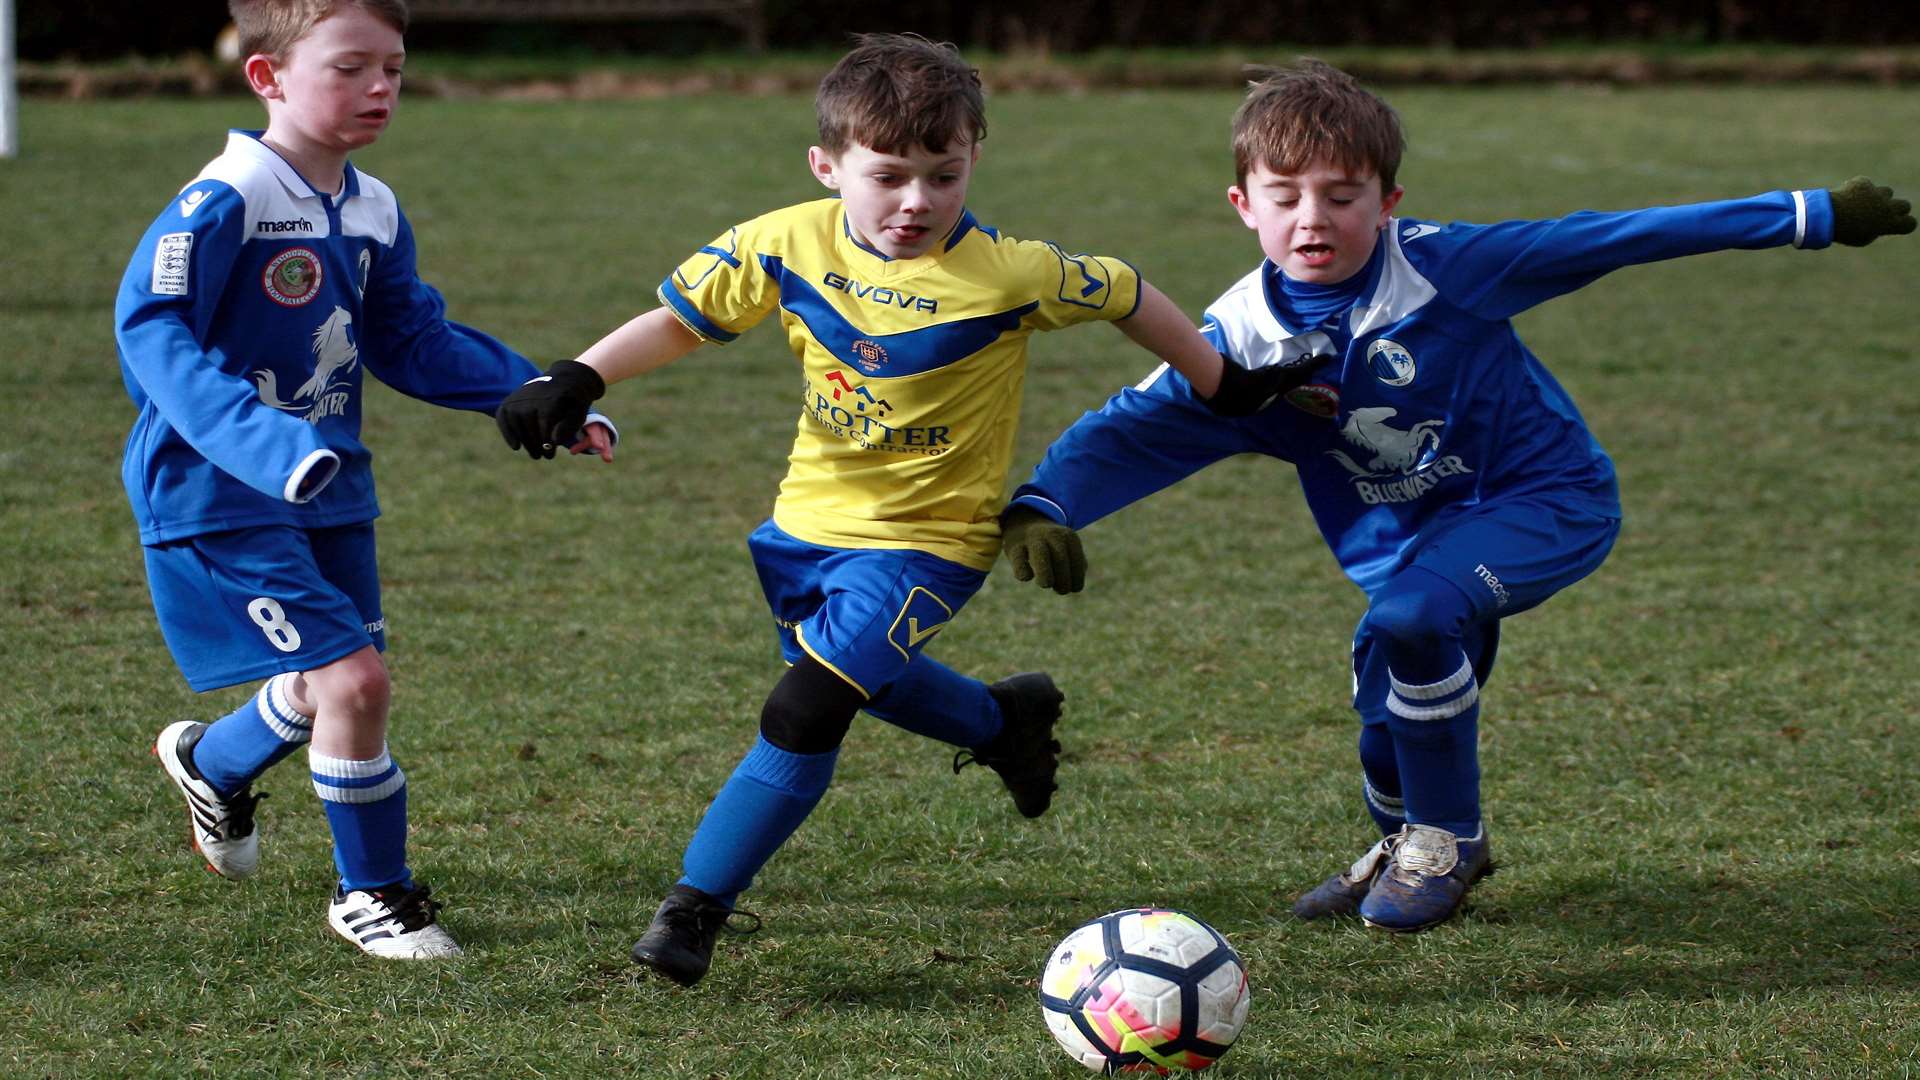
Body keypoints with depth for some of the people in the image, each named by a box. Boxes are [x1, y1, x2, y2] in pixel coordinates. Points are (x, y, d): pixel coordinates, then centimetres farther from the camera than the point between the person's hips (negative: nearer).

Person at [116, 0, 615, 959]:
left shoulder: (372, 214, 6)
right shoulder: (224, 203, -20)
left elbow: (412, 342, 16)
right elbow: (152, 331, -27)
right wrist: (263, 445, -38)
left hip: (327, 490, 9)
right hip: (220, 497, -9)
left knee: (335, 684, 18)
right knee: (351, 678, -15)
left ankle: (212, 764, 52)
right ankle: (373, 895, 5)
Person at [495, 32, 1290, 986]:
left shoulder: (1005, 275, -23)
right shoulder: (789, 244, -13)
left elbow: (1122, 295, -7)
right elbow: (681, 318, -3)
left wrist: (1221, 387, 6)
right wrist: (578, 380, -17)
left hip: (924, 540, -6)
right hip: (808, 519, 6)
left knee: (803, 715, -17)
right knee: (857, 680, 27)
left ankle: (695, 908, -7)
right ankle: (1003, 721, 56)